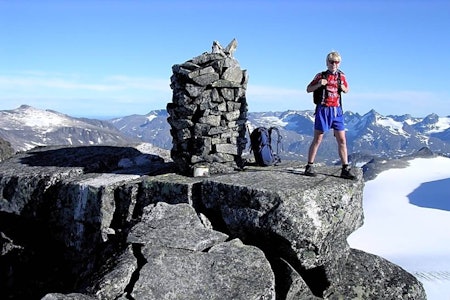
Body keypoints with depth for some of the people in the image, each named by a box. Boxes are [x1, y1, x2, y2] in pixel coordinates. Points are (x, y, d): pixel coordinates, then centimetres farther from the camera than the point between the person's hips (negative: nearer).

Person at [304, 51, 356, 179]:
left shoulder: (341, 76, 9)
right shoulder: (321, 76, 1)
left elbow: (347, 90, 23)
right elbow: (308, 89, 5)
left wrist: (343, 87, 0)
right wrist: (319, 84, -13)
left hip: (336, 111, 4)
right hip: (323, 110, -3)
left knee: (342, 140, 2)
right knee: (317, 139, -1)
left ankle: (345, 169, 7)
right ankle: (309, 166, 8)